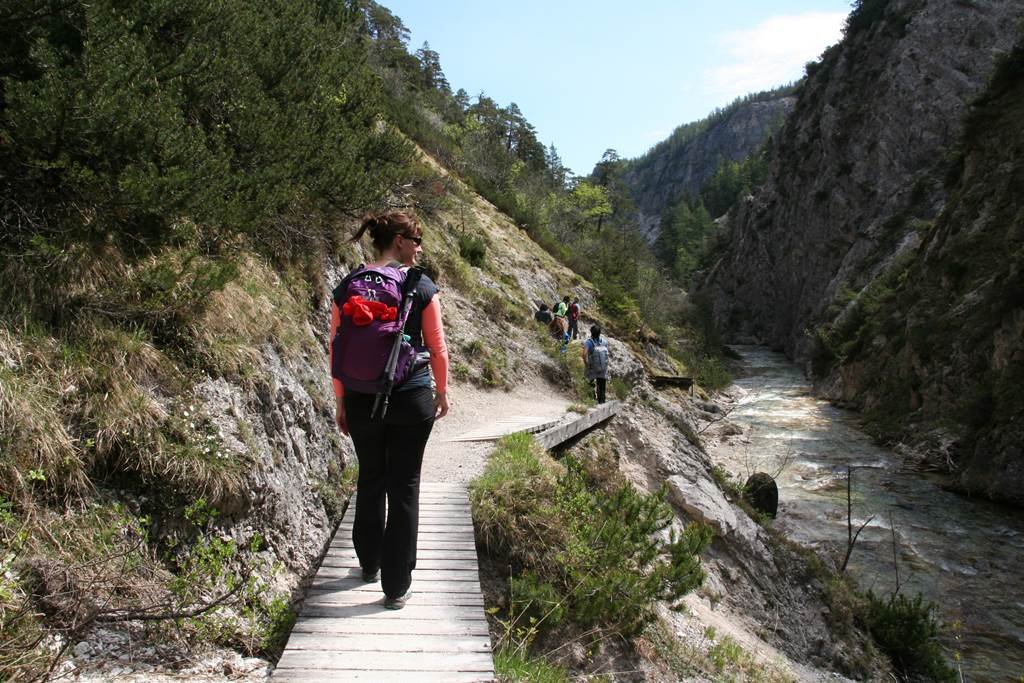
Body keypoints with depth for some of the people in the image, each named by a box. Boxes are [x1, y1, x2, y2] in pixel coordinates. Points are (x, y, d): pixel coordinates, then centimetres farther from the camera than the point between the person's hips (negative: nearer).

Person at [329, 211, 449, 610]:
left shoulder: (346, 287, 0)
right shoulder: (421, 287, -8)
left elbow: (337, 350, 2)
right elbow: (437, 348, -3)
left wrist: (341, 402, 11)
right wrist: (442, 392, 11)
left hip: (361, 401, 3)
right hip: (412, 399, -3)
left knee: (370, 480, 21)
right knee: (404, 487, 6)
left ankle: (370, 564, 38)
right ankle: (396, 586, 13)